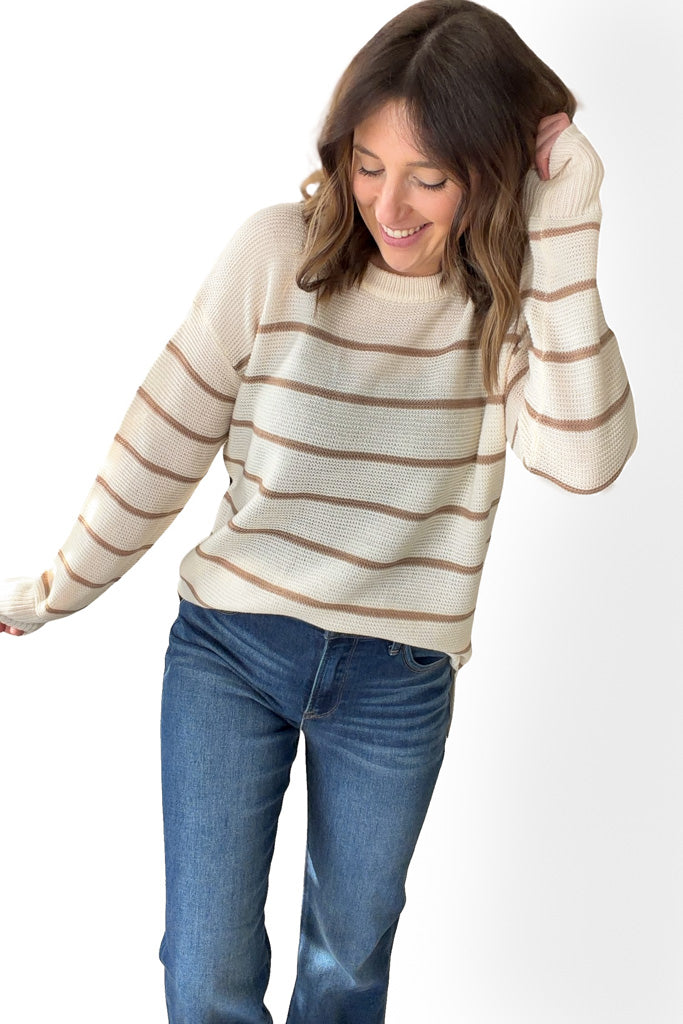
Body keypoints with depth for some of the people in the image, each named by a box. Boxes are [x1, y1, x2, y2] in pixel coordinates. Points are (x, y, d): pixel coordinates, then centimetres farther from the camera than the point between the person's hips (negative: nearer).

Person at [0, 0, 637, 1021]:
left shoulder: (519, 298, -8)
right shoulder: (280, 253, -11)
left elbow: (586, 457, -26)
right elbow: (167, 438, -4)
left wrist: (563, 238, -27)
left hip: (397, 681, 1)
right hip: (228, 645, -1)